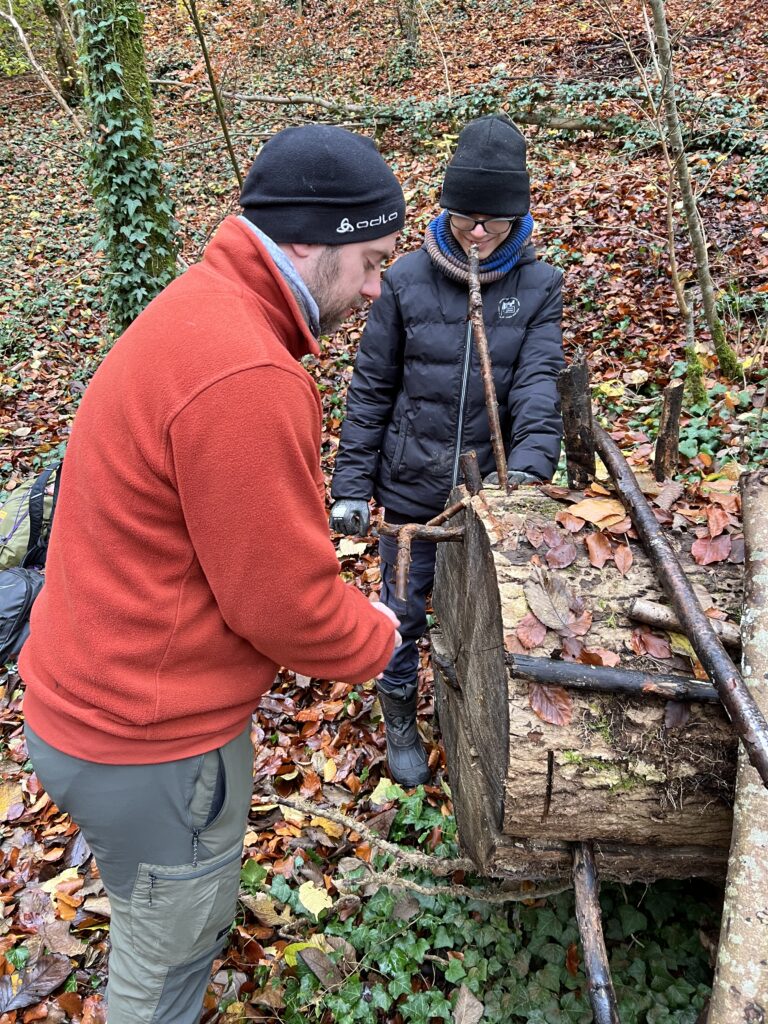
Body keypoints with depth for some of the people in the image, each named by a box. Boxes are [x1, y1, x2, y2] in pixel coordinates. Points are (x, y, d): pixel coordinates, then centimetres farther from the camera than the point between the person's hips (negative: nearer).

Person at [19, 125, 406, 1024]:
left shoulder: (200, 309, 3)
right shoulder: (244, 377, -31)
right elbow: (282, 603, -24)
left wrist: (346, 608, 8)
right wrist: (379, 639, -4)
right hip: (147, 745, -9)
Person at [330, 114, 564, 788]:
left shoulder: (539, 286, -4)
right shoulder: (407, 280, -8)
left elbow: (539, 384, -14)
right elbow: (371, 389, -4)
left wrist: (530, 467, -33)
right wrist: (351, 486, -5)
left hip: (493, 488, 1)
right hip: (412, 487, -1)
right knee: (401, 614, 13)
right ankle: (400, 722, 41)